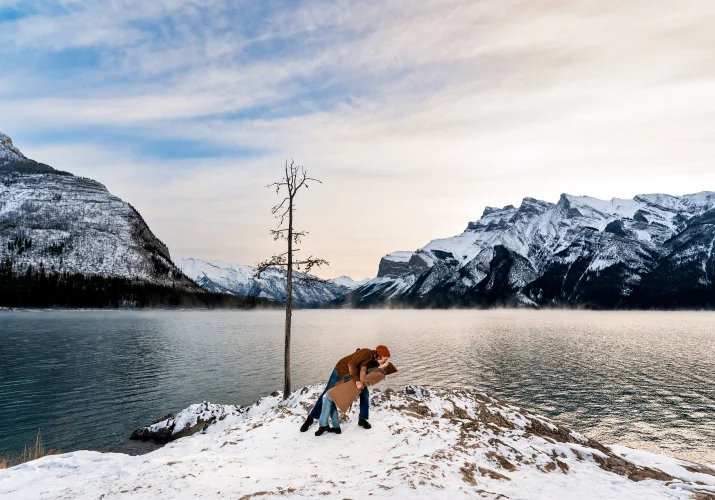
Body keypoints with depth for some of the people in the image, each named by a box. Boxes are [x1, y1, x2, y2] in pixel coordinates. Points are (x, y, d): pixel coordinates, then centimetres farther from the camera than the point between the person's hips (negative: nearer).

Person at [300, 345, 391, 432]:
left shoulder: (375, 362, -12)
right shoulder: (366, 353, -34)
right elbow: (351, 365, -41)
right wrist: (357, 380, -51)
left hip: (356, 375, 6)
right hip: (340, 371, -6)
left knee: (365, 393, -4)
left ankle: (362, 419, 12)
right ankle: (310, 419, 8)